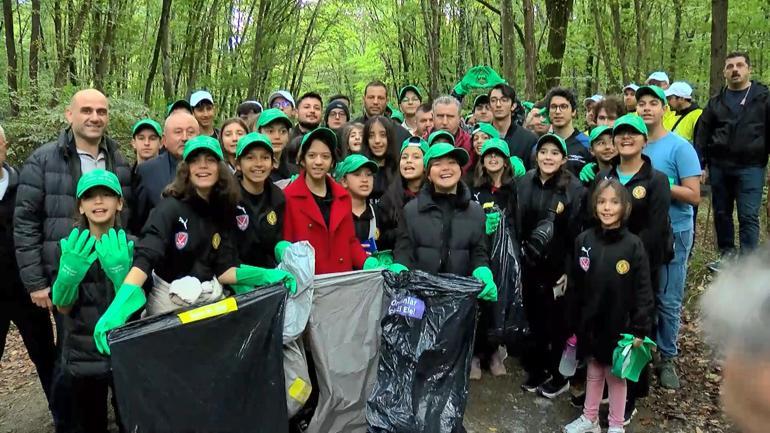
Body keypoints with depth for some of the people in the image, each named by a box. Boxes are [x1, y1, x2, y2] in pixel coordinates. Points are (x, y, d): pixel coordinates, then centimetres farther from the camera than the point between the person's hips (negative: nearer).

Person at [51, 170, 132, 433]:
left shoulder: (130, 245, -8)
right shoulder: (72, 246, -4)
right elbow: (63, 307, -10)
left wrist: (120, 271, -34)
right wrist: (70, 272, -30)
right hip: (82, 354, 2)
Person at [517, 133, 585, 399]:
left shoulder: (574, 188, -10)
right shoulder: (524, 183, 3)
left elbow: (577, 234, -11)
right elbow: (517, 223, 7)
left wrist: (569, 270, -13)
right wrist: (518, 259, 4)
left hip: (559, 267, -4)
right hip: (530, 265, 4)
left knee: (558, 322, 8)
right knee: (534, 318, 13)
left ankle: (560, 376, 26)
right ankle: (537, 370, 31)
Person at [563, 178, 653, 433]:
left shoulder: (633, 245, -12)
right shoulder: (583, 241, -4)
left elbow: (643, 291, -9)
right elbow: (575, 286, 1)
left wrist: (640, 329, -11)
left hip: (619, 326, -2)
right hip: (589, 324, 3)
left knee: (616, 374, 13)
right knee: (594, 372, 18)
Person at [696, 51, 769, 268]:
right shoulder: (716, 102, 11)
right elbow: (702, 135, 9)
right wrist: (701, 165, 2)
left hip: (750, 167, -3)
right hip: (719, 167, 4)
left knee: (748, 216, -4)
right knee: (721, 214, 11)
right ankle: (727, 255, 24)